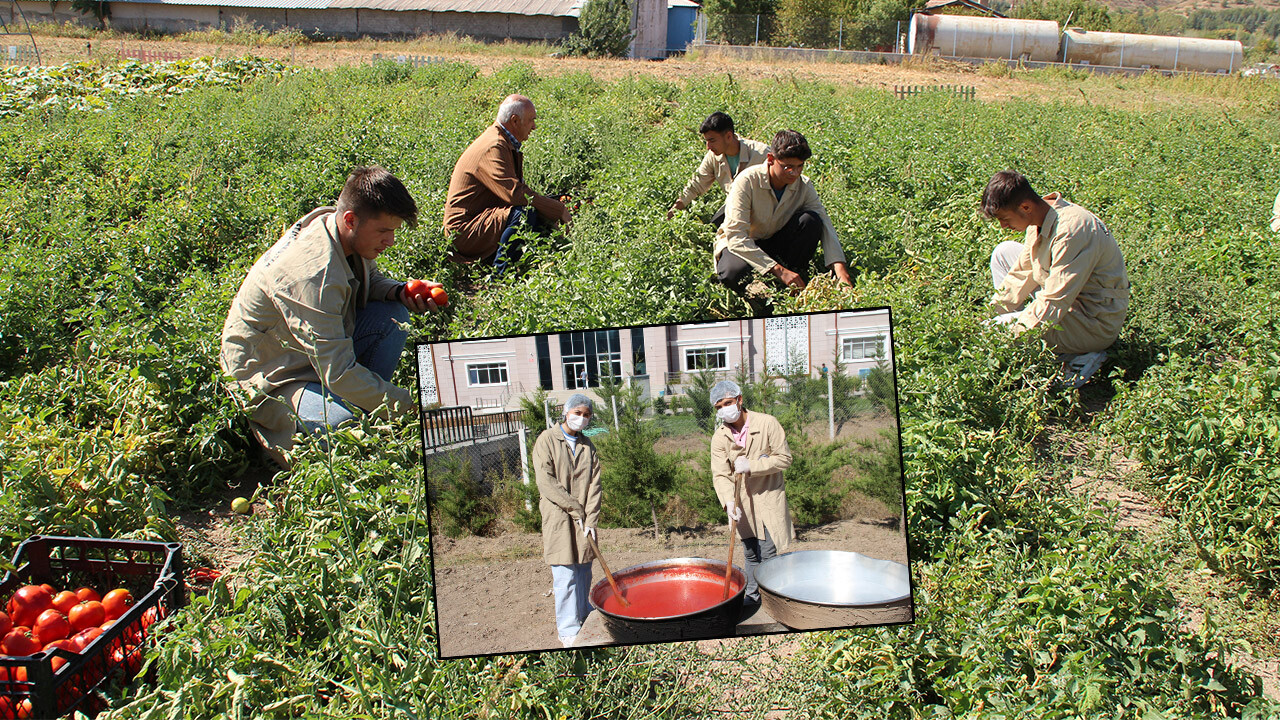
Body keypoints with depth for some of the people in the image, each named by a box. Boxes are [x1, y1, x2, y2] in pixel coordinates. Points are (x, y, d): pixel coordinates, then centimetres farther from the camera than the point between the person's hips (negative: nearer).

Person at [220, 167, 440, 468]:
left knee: (393, 314, -8)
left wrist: (400, 291, -10)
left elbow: (370, 279, 14)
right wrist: (412, 406, -30)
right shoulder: (312, 274, -35)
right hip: (271, 383, -9)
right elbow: (339, 373, -36)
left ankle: (370, 401, 0)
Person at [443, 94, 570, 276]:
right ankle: (499, 278, -19)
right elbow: (514, 194, -31)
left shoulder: (507, 144, 13)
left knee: (545, 227, 7)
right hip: (465, 232, -10)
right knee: (525, 213, -30)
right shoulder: (493, 148, -19)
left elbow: (514, 190, 14)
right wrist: (559, 210, -23)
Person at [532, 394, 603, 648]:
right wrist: (575, 509, -11)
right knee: (565, 575, -5)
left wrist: (591, 518, -6)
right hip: (558, 517, -5)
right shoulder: (547, 440, -4)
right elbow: (546, 483, -11)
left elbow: (594, 484, 5)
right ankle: (568, 630, 3)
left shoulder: (587, 445, 11)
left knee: (584, 572, 10)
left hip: (584, 519, 5)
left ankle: (584, 618, 24)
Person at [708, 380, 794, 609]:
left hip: (769, 495, -3)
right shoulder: (719, 437, -8)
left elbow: (784, 458, -14)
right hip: (743, 499, 3)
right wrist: (728, 502, -31)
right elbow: (720, 474, -14)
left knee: (768, 552, -5)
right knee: (750, 553, 14)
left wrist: (752, 466, -25)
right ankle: (752, 595, 31)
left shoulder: (767, 423, -16)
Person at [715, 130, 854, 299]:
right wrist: (778, 270, -39)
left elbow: (826, 227, -18)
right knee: (734, 273, -39)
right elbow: (736, 236, -32)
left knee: (811, 220, -24)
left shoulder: (804, 186, -12)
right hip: (738, 244, -3)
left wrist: (841, 272, -36)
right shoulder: (747, 181, -25)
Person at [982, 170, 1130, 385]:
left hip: (1097, 325, -10)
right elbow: (1022, 273, 10)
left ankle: (1072, 360, -12)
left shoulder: (1072, 230, -30)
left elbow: (1052, 305, -31)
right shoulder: (1039, 218, -3)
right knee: (1004, 252, 12)